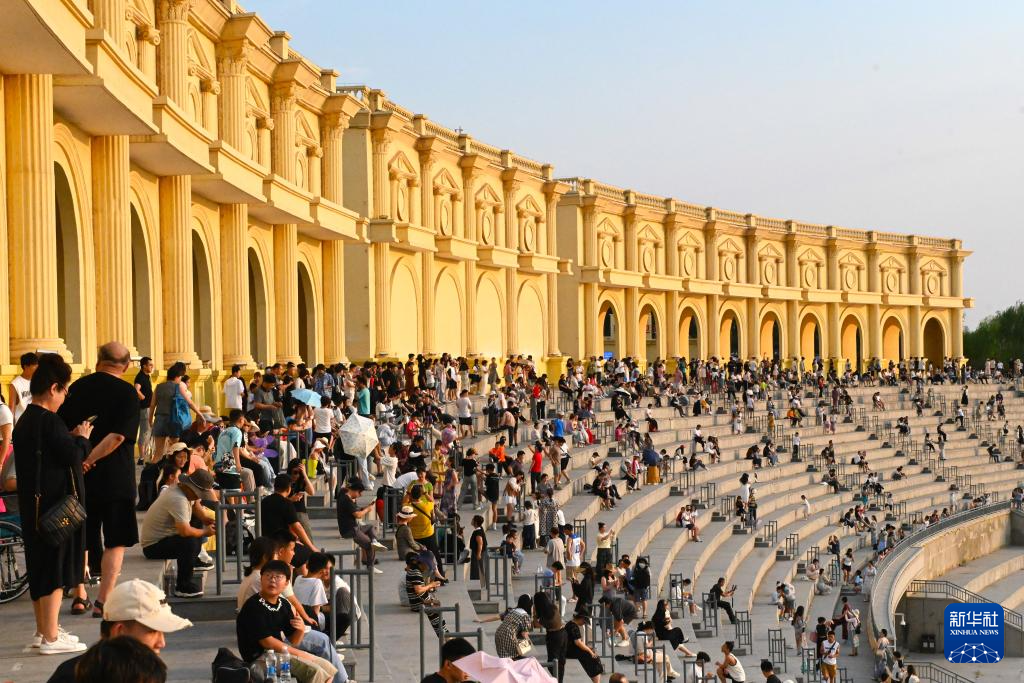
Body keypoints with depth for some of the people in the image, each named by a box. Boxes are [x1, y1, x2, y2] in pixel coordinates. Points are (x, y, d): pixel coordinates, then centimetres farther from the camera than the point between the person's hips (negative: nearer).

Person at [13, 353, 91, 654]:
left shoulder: (25, 421, 11)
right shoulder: (49, 421, -19)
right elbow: (73, 456, -21)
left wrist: (72, 439, 8)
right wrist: (82, 438, -4)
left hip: (34, 506, 10)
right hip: (55, 507, -10)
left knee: (40, 567, 17)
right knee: (55, 569, -4)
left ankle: (43, 630, 27)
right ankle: (50, 638, -2)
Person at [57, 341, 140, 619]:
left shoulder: (77, 388, 4)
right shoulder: (127, 393, -8)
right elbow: (118, 436, -19)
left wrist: (77, 460, 7)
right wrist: (88, 461, -15)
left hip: (80, 477, 4)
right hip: (115, 478, -4)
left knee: (80, 539, 15)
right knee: (116, 542, 5)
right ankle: (104, 601, 0)